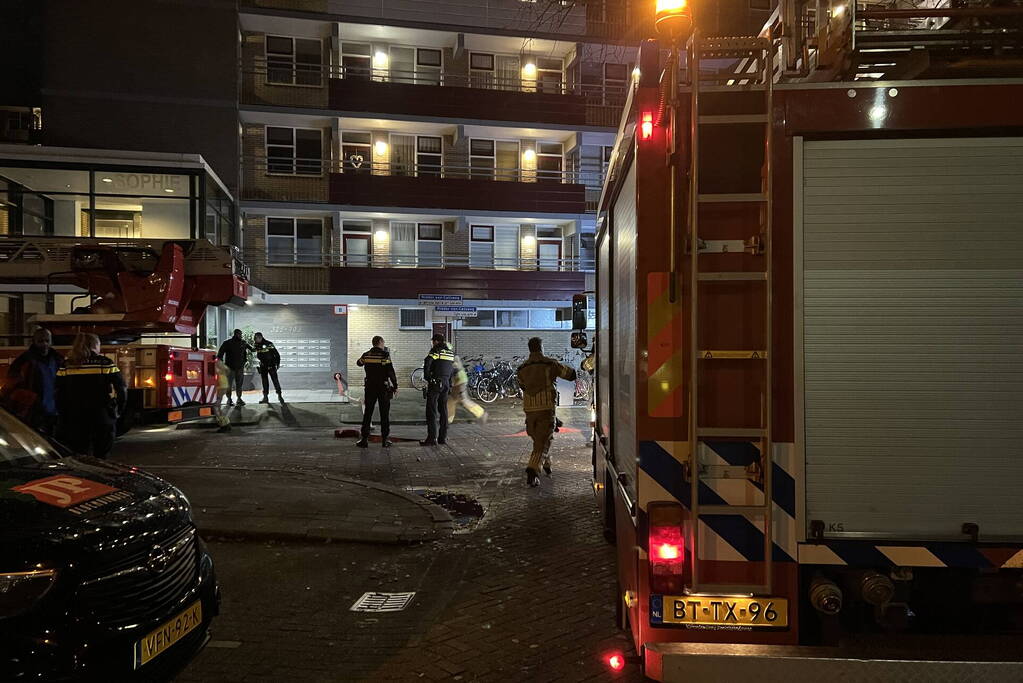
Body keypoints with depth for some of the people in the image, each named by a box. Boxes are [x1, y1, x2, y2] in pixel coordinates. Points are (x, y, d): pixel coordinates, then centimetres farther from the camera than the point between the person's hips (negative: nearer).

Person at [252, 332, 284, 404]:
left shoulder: (269, 344, -11)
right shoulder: (257, 345, 2)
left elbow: (276, 354, -8)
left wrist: (278, 363, -7)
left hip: (271, 365, -5)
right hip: (263, 366, 5)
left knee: (275, 380, -5)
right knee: (264, 382, 8)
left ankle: (279, 395, 3)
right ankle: (265, 397, 13)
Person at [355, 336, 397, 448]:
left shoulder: (366, 355, 3)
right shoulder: (385, 355, -10)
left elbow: (359, 363, 25)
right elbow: (390, 371, -15)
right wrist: (395, 386, -8)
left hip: (370, 387, 3)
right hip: (383, 388, -3)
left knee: (367, 414, 8)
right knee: (384, 414, 6)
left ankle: (364, 439, 7)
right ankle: (385, 440, 8)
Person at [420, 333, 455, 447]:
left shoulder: (436, 350, -8)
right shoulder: (450, 353, 14)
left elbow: (427, 362, -21)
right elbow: (452, 370, 16)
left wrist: (427, 377, -10)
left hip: (435, 383, -7)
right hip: (446, 384, 7)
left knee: (431, 411, -4)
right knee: (443, 411, 13)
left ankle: (432, 438, -8)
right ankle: (443, 437, 15)